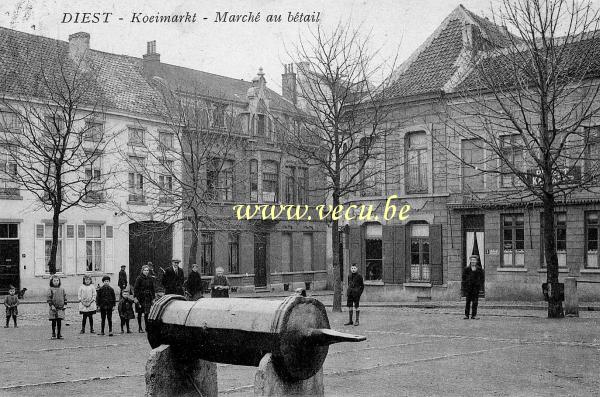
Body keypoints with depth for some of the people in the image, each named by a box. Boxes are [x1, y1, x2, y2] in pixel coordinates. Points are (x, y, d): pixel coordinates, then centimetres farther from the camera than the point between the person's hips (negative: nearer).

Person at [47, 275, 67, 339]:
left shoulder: (62, 289, 10)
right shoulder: (50, 290, -2)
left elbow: (65, 297, 13)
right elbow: (49, 299, -5)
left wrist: (65, 305, 4)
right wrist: (52, 305, -14)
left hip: (61, 308, 3)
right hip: (54, 309, -3)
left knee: (59, 322, 3)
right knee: (54, 322, 4)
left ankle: (59, 334, 10)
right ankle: (53, 334, 12)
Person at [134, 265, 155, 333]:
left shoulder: (150, 279, 9)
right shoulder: (139, 278, -4)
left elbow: (152, 289, 15)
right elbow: (135, 289, -6)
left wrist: (153, 298, 11)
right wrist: (135, 297, -12)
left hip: (148, 298, 3)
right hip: (140, 298, -3)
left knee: (147, 313, -5)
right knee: (140, 313, 7)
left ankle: (147, 327, -2)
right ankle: (139, 327, 16)